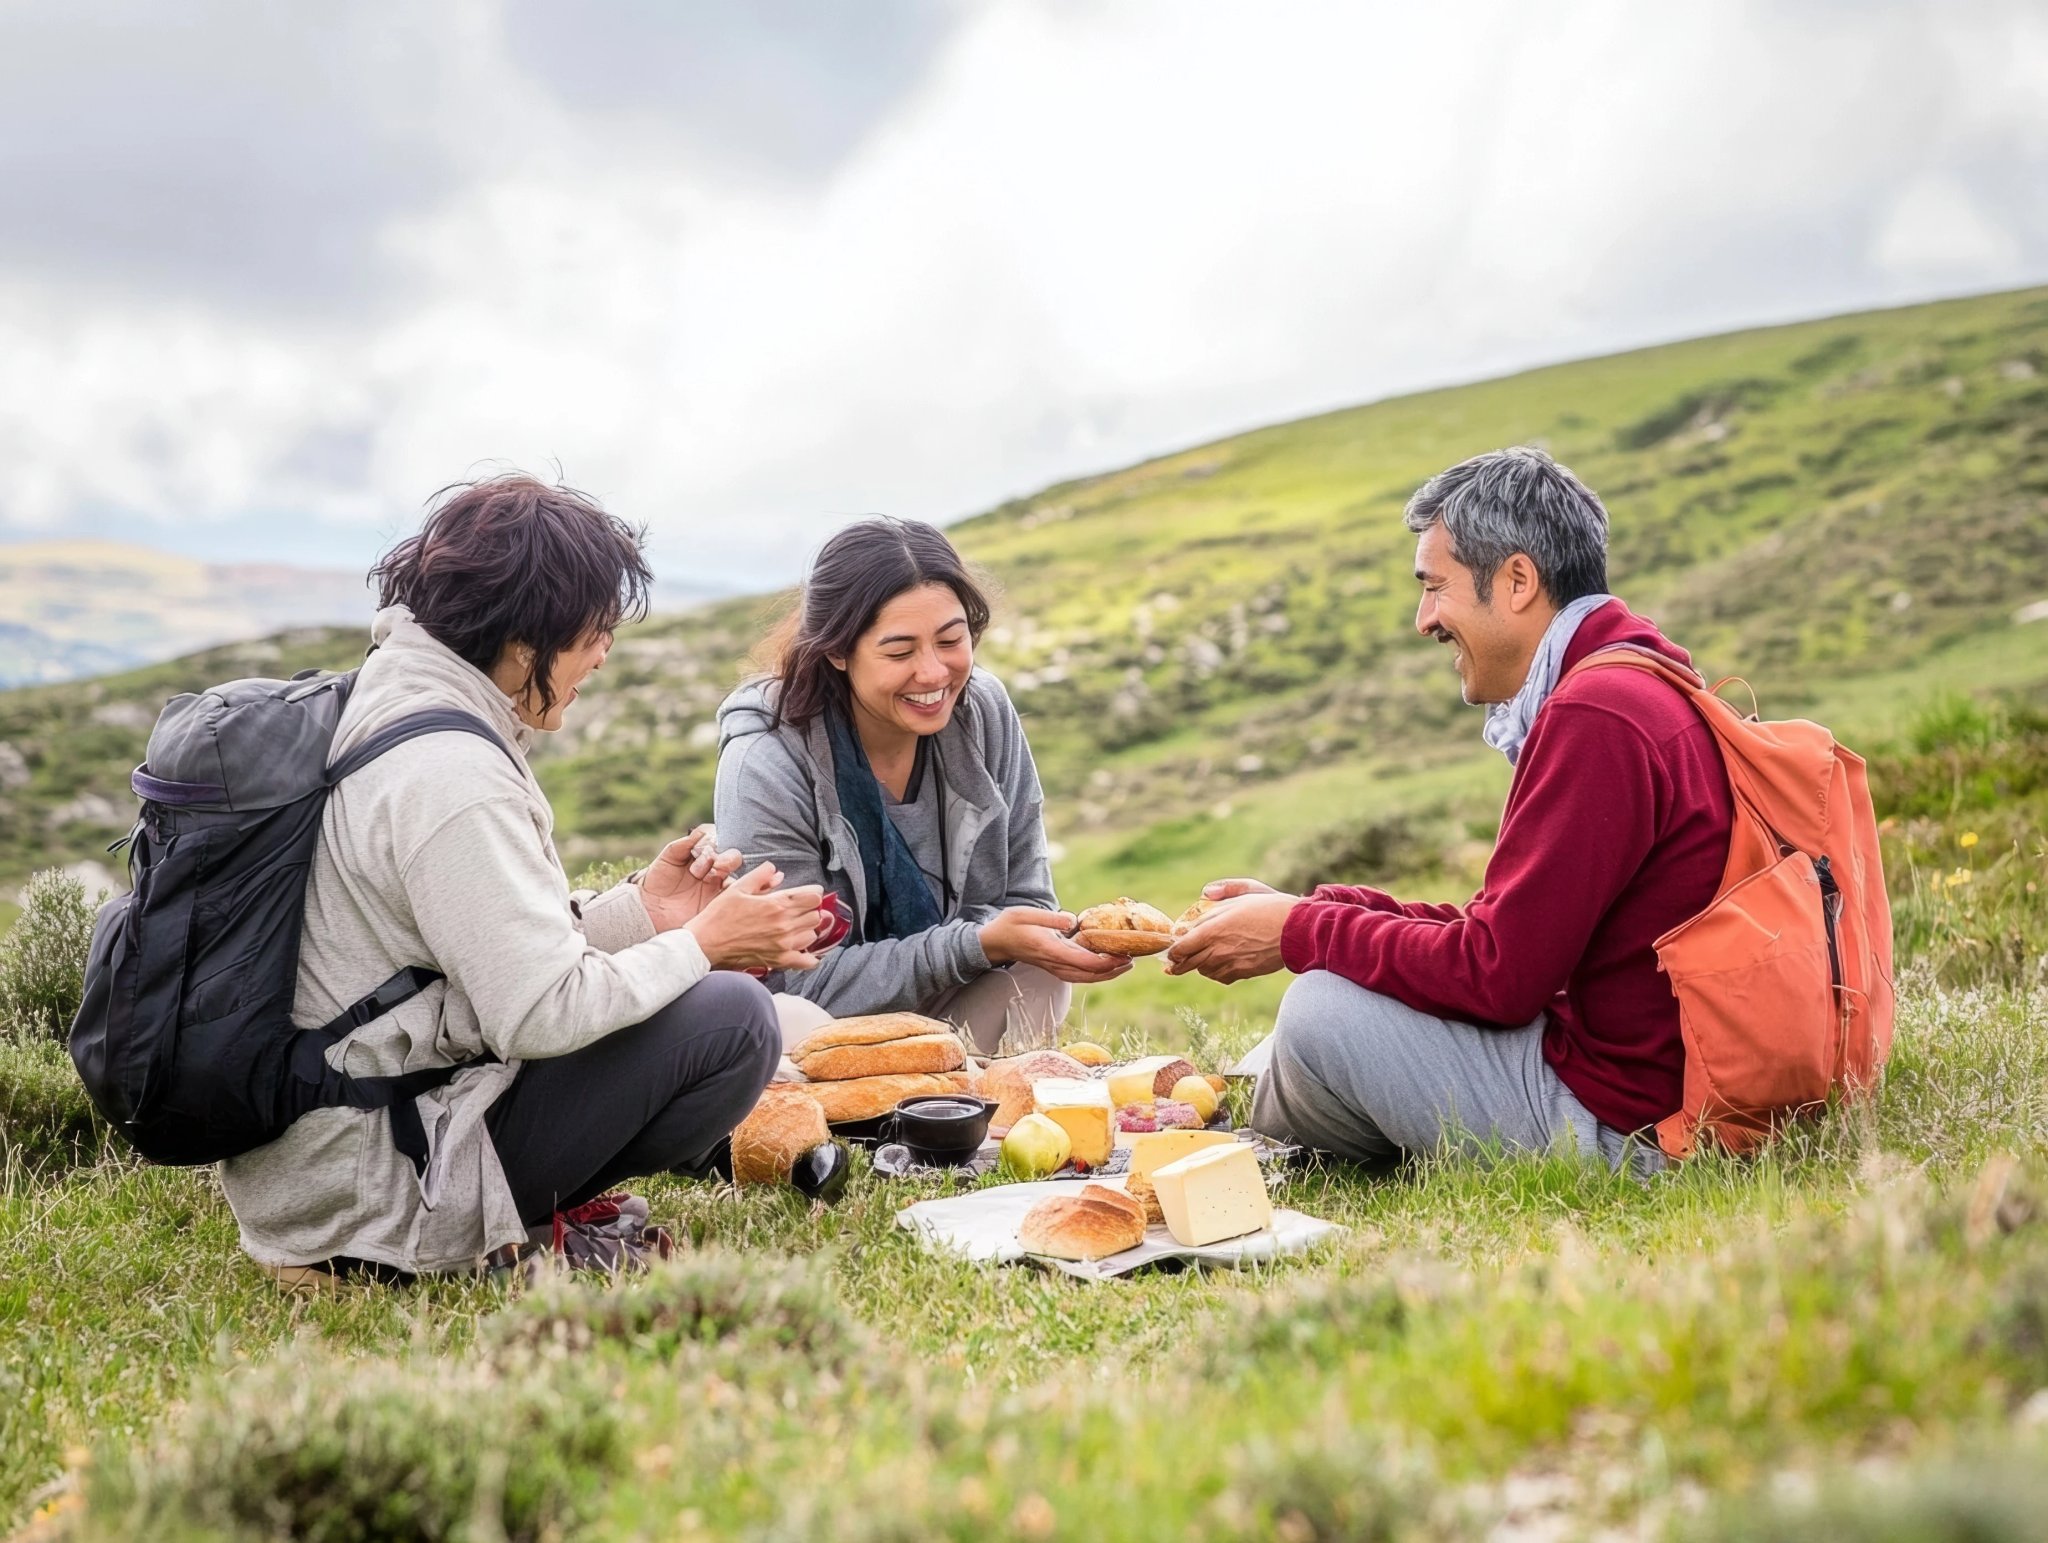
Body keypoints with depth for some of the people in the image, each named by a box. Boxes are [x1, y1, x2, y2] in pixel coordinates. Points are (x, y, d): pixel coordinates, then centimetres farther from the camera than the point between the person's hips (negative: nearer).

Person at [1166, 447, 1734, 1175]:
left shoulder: (1596, 716, -21)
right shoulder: (1630, 690, 13)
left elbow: (1497, 977, -22)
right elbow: (1503, 934, 13)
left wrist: (1300, 933, -9)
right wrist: (1305, 910, 7)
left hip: (1622, 1124, -10)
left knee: (1325, 1008, -9)